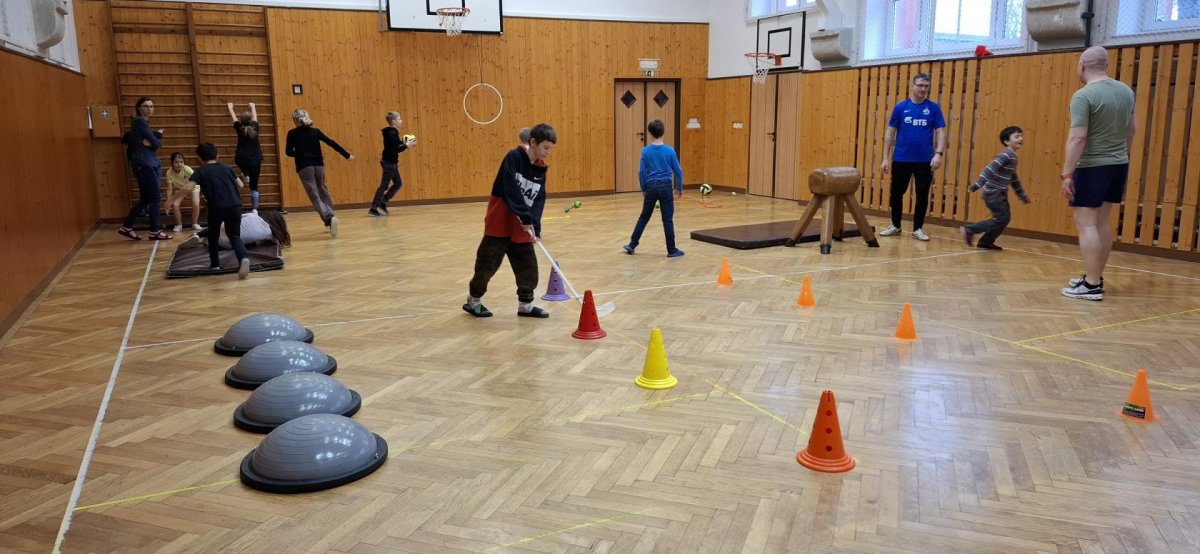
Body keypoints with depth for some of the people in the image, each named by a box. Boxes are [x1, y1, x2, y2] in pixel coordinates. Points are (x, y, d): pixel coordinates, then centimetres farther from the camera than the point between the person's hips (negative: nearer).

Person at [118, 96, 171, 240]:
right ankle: (155, 232, 2)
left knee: (146, 199, 12)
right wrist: (158, 135, 6)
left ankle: (126, 227, 20)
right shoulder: (140, 121, -10)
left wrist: (156, 137, -8)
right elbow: (155, 143, -13)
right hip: (144, 165, -9)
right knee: (155, 197, -5)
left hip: (151, 164, 9)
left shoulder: (143, 123, 18)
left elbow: (158, 143, 12)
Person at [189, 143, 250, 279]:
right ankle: (243, 258, -20)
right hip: (235, 206, 2)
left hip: (216, 207, -2)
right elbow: (241, 185, 16)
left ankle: (215, 264, 29)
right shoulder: (227, 168, 17)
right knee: (235, 235, 9)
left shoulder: (201, 171, 8)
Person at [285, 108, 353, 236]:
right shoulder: (315, 131, 8)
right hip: (319, 165, 4)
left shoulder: (292, 133, 0)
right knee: (323, 191, 20)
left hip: (304, 167, -4)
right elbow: (332, 143, 6)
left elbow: (289, 152, -3)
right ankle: (330, 219, 23)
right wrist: (347, 155, 12)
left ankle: (329, 217, -30)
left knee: (314, 195, -8)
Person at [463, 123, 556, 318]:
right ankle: (474, 300, 21)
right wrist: (526, 218, -23)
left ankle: (526, 304, 19)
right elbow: (512, 191, -22)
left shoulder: (541, 169, 5)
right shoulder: (514, 157, -14)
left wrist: (534, 225, -15)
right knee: (487, 262, 3)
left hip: (523, 225, 6)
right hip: (500, 221, -6)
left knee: (528, 265, 6)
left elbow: (539, 199, -1)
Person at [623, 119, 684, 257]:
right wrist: (679, 188, 11)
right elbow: (678, 171, -2)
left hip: (651, 187, 2)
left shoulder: (646, 151, -4)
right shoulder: (670, 150, -7)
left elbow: (641, 172, -1)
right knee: (668, 219, 4)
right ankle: (672, 250, 8)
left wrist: (643, 189, 11)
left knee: (644, 217, 15)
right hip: (665, 187, -2)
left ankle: (632, 245, 20)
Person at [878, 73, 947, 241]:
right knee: (897, 193, 7)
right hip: (901, 159, 0)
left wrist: (938, 153, -16)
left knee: (922, 195, 5)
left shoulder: (934, 108, 1)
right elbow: (890, 133, 3)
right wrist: (885, 158, -1)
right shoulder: (900, 107, 1)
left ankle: (918, 228, 17)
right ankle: (895, 225, 24)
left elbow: (940, 132, -1)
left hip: (925, 161, 0)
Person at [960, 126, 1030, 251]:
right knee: (1002, 218, -10)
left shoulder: (1013, 157, 15)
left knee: (1005, 218, 10)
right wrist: (977, 185, -33)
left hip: (1000, 194, 10)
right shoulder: (1006, 155, -16)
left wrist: (1022, 195, 29)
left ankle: (986, 242, 16)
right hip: (994, 194, -10)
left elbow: (1014, 178, 25)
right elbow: (990, 169, -25)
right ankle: (969, 230, -7)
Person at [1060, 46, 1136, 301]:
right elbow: (1132, 129, 18)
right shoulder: (1126, 91, 8)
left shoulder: (1083, 96, -16)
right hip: (1119, 165, 8)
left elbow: (1078, 137, -23)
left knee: (1086, 224, -6)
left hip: (1091, 167, -8)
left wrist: (1067, 174, -22)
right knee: (1101, 222, 14)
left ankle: (1092, 286, -9)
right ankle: (1095, 277, 22)